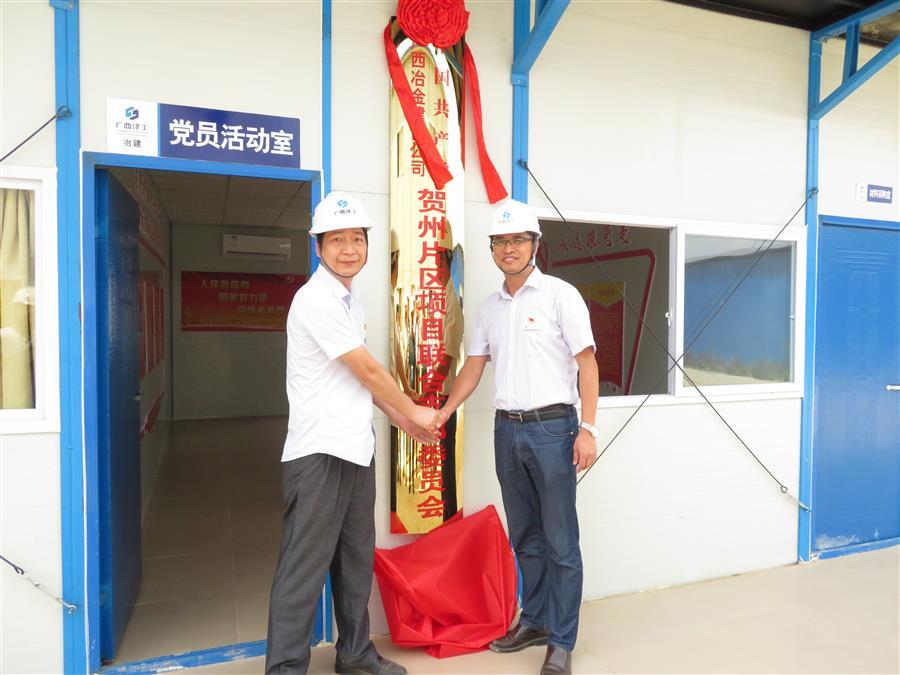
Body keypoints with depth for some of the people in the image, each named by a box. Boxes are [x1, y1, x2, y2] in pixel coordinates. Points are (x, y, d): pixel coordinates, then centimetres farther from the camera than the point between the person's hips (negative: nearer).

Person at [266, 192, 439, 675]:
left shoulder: (349, 298, 13)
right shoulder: (316, 299, -14)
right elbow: (368, 370, -13)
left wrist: (401, 419, 14)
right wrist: (413, 412, 0)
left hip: (356, 449, 9)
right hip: (319, 453, -9)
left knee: (356, 560, 17)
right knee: (305, 566, 0)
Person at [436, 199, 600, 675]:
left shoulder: (560, 295, -5)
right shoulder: (490, 307, 12)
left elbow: (586, 363, -8)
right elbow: (473, 367, 15)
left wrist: (587, 429, -14)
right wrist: (441, 415, 6)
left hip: (551, 427, -5)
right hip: (507, 429, 6)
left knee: (560, 541, 2)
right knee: (525, 537, 16)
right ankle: (535, 621, 31)